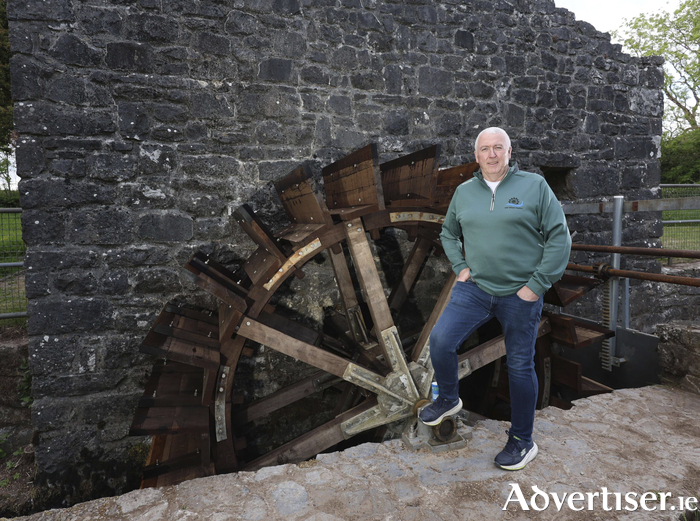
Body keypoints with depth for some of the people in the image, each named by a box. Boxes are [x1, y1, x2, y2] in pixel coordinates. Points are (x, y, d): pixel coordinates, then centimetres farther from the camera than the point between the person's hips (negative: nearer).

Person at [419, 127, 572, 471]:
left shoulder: (535, 186, -4)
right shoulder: (464, 191, 8)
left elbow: (559, 237, -5)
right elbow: (448, 233, 21)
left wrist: (537, 285, -10)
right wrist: (459, 267, 7)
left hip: (520, 294, -3)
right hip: (474, 288, 3)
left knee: (520, 366, 7)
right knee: (440, 341, -9)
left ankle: (522, 440, 26)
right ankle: (448, 399, 20)